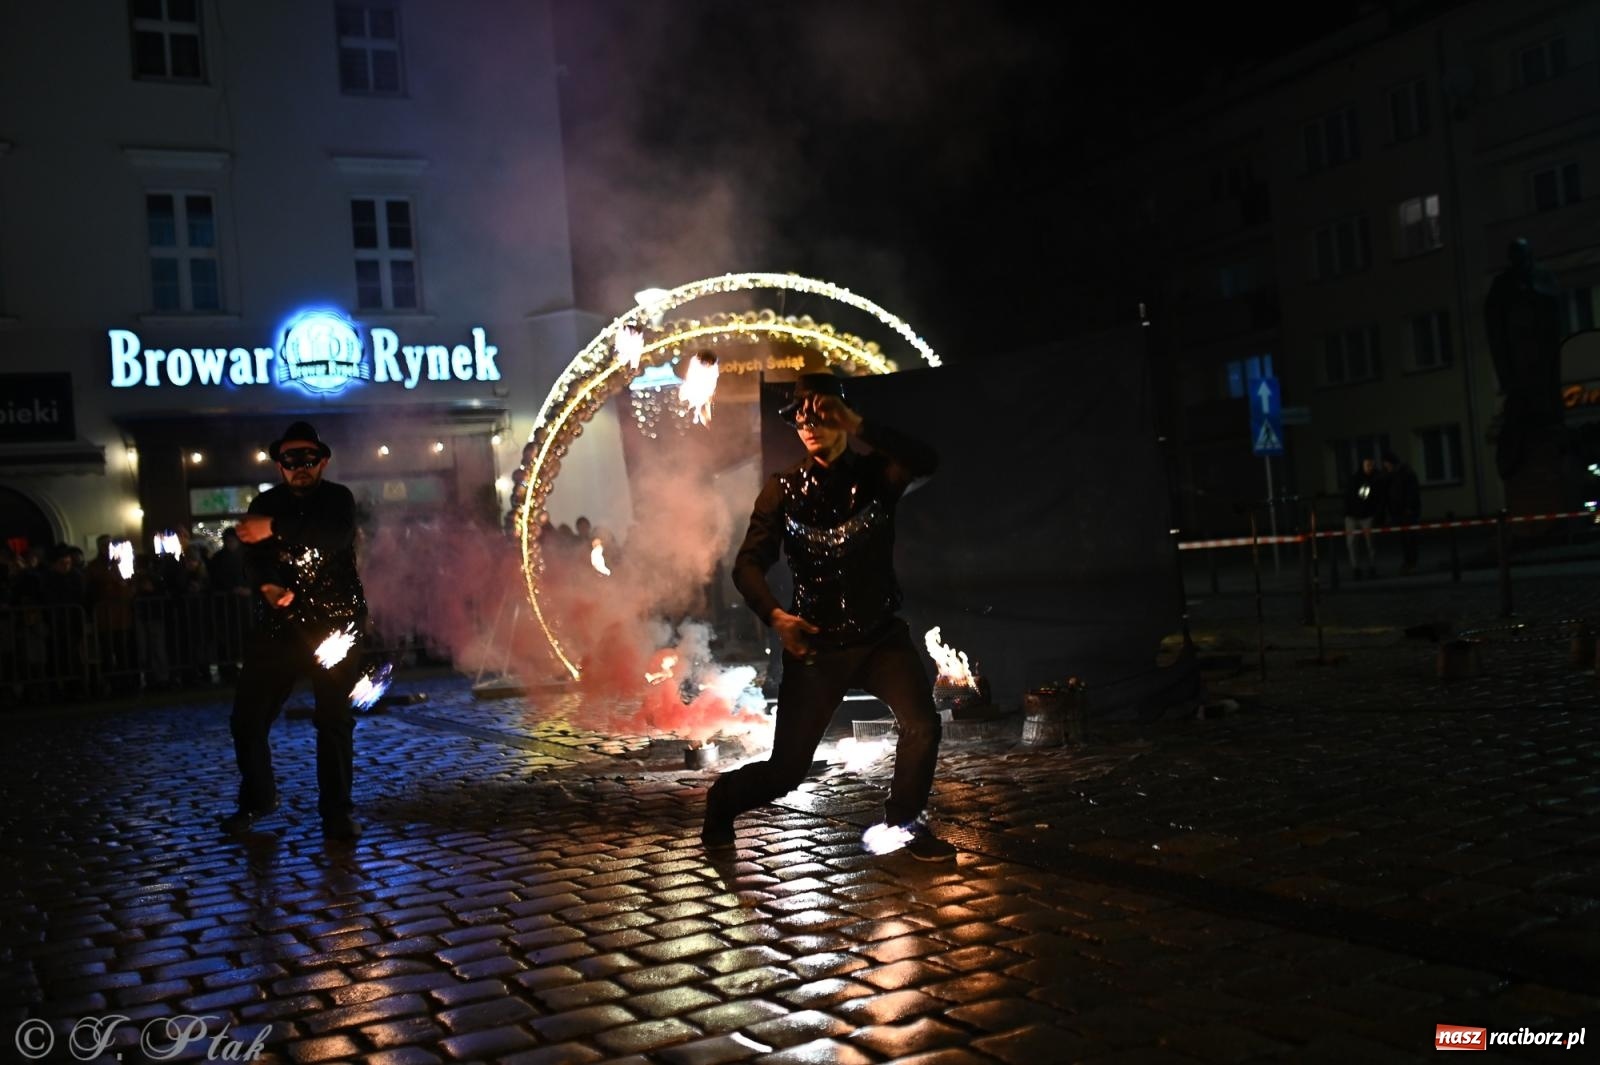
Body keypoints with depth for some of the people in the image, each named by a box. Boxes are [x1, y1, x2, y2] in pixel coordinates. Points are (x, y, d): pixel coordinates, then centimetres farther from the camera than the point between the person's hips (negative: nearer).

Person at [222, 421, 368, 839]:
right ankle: (257, 797, 24)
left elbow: (334, 536, -20)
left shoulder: (338, 499, 2)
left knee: (335, 719, 0)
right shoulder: (264, 504, 11)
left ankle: (336, 812, 11)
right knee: (247, 716, 2)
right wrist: (267, 586, -23)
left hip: (333, 623, -3)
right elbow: (252, 556, -2)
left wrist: (274, 530, -23)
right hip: (279, 624, 3)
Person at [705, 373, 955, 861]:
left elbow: (926, 461, -24)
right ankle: (723, 799, 34)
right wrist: (775, 614, -26)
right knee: (786, 771, 0)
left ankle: (905, 822, 7)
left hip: (881, 635, 1)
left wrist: (858, 426, -33)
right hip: (816, 643, -1)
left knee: (922, 724, -21)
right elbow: (748, 564, -7)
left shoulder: (875, 475, -2)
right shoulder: (784, 489, -1)